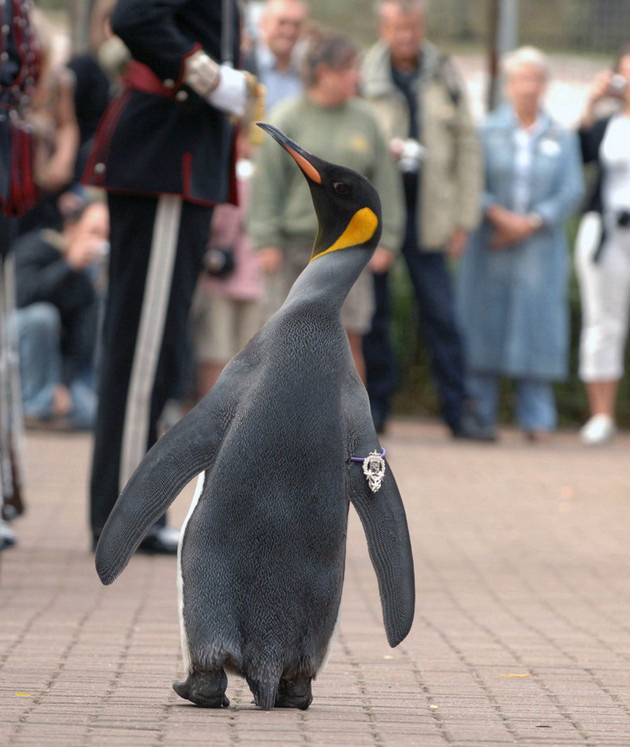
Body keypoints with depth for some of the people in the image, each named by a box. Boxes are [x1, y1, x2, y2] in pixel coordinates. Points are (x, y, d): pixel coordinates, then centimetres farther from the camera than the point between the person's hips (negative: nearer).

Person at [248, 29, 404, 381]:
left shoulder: (364, 118, 6)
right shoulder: (288, 118, -3)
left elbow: (385, 181, 10)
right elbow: (267, 182, -4)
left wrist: (387, 240, 5)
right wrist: (267, 242, -8)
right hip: (295, 244, -2)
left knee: (350, 339, 1)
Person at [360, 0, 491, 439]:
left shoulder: (444, 77, 7)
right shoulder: (362, 77, 0)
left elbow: (467, 148, 9)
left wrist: (464, 219, 4)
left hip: (427, 213, 1)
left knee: (442, 315, -2)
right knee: (373, 312, 2)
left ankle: (459, 409, 2)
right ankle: (375, 406, 12)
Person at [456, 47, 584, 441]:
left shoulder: (563, 138, 9)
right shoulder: (487, 131, 7)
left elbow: (571, 191, 1)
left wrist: (530, 223, -11)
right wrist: (499, 215, -15)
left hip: (540, 245, 0)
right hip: (489, 246, 0)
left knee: (537, 327, -4)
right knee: (484, 326, -1)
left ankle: (538, 420, -1)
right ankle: (479, 414, 5)